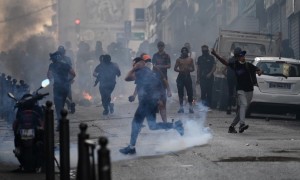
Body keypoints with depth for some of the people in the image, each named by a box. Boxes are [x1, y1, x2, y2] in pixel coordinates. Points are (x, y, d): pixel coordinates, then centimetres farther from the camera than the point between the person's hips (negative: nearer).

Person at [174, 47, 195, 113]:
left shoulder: (190, 59, 7)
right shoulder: (179, 60, 4)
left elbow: (193, 68, 8)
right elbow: (175, 68, 2)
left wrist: (189, 69, -14)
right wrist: (180, 70, -18)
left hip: (188, 76, 0)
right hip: (181, 77, 0)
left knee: (190, 92, -3)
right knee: (180, 92, 0)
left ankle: (191, 107, 5)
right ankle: (181, 107, 6)